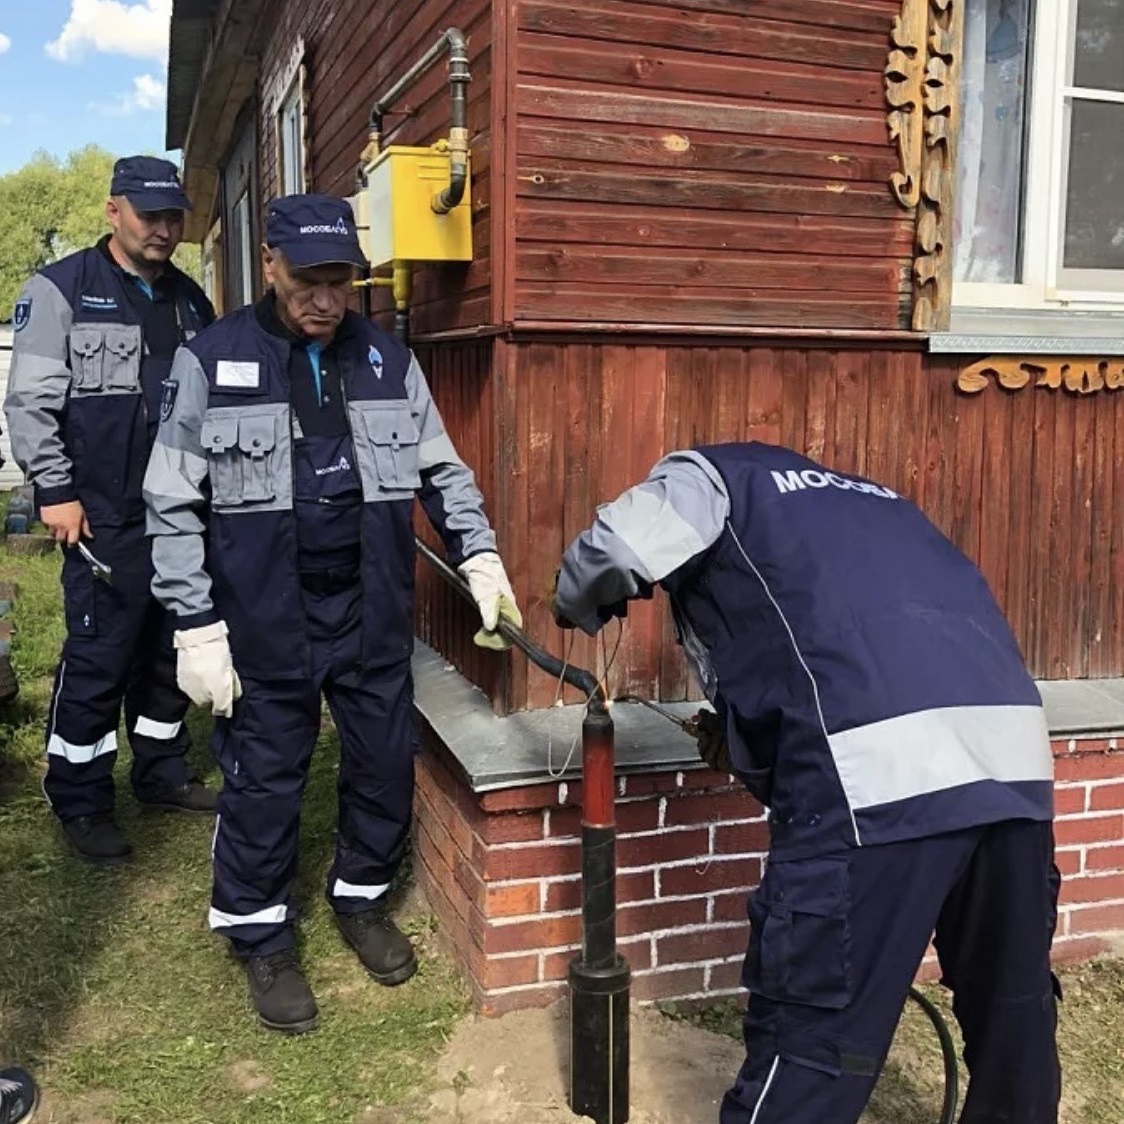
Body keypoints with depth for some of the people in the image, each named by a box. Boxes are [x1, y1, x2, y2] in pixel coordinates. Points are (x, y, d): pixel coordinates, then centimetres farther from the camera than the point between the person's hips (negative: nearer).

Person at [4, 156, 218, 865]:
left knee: (171, 649, 13)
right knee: (98, 657, -2)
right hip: (106, 519, -6)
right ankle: (81, 802, 11)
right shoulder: (62, 290, -3)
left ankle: (162, 771, 29)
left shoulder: (190, 300, 14)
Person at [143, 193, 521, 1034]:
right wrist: (197, 627, -8)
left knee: (386, 761, 13)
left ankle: (363, 899, 38)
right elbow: (173, 505, -5)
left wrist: (480, 557, -1)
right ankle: (263, 935, 29)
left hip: (371, 610, 3)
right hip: (264, 620, -3)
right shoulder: (211, 362, -6)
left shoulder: (388, 360, 3)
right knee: (265, 776, 8)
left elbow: (442, 472, 12)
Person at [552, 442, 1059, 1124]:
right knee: (1014, 1011, 24)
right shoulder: (861, 497, 37)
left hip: (878, 768, -7)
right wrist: (749, 735, 37)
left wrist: (579, 610, 20)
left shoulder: (707, 480, 17)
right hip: (1013, 752, 8)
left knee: (811, 1042, 3)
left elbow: (614, 551, -3)